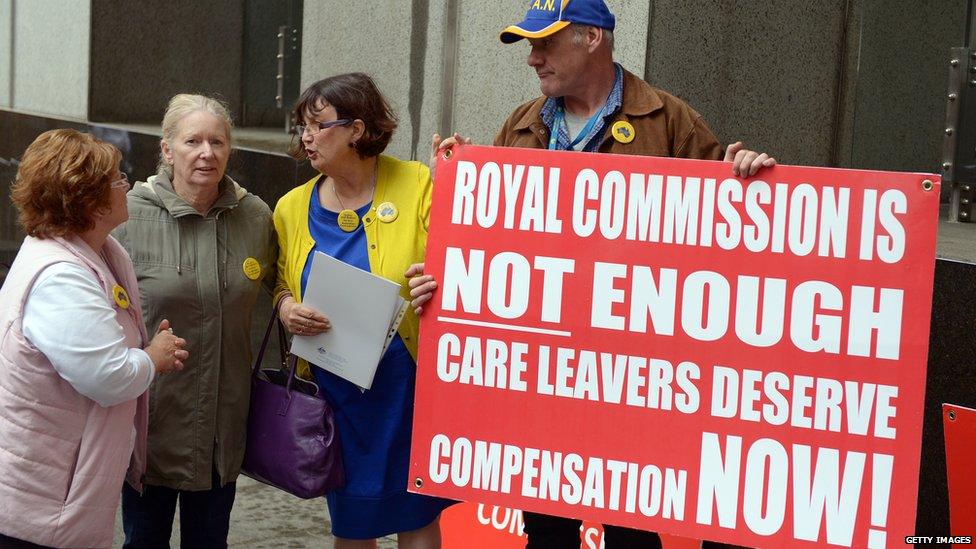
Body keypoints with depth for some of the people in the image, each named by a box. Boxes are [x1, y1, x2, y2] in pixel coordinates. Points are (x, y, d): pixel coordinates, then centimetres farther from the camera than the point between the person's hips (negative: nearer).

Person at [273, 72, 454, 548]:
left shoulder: (417, 185, -9)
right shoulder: (293, 208, 2)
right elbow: (283, 284, 15)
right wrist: (287, 308, -7)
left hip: (406, 380, -3)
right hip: (333, 387, 3)